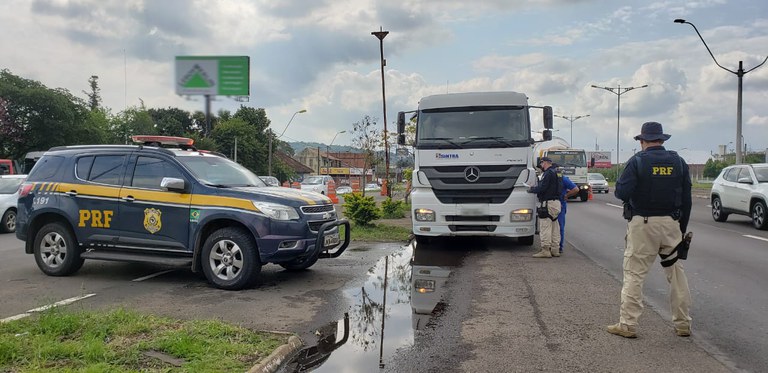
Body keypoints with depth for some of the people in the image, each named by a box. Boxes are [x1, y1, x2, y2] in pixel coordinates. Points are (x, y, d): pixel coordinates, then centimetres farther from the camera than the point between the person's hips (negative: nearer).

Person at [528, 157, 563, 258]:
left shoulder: (548, 173, -12)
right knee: (554, 227, 13)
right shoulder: (556, 173, 19)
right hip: (556, 202, 10)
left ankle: (545, 250, -10)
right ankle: (555, 250, 17)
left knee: (545, 226, -8)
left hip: (549, 203, -10)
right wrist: (535, 189, 15)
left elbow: (542, 188, -19)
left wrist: (531, 190, -3)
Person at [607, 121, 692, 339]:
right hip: (672, 223, 4)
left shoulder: (637, 162, -8)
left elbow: (621, 193, -17)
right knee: (676, 273, 14)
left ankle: (627, 325, 2)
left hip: (643, 224, -4)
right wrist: (682, 229, 17)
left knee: (634, 274, 0)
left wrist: (619, 188, 8)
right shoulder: (678, 162, 6)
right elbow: (686, 200, 9)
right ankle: (683, 324, 21)